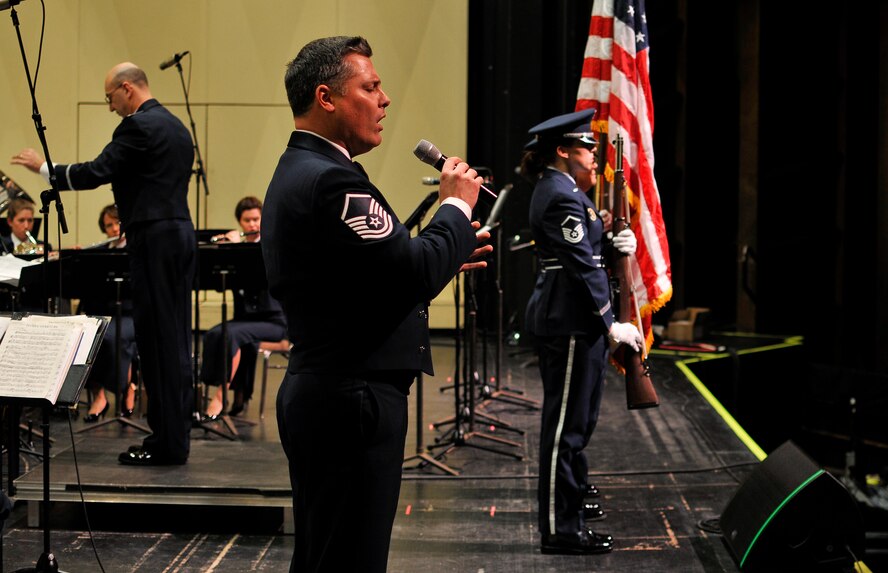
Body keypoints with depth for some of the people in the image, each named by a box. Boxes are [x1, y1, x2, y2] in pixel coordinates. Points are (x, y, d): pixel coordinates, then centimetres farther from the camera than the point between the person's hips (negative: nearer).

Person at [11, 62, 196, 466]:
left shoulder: (138, 127, -11)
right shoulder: (177, 127, 18)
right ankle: (176, 434, 16)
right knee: (174, 337, 11)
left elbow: (96, 172, -17)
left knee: (156, 338, -5)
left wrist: (44, 168, -6)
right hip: (181, 233, 9)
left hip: (154, 239, -9)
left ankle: (167, 442, -3)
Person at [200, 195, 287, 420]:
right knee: (213, 334, -26)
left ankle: (220, 397, -30)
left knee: (232, 334, -32)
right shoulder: (233, 245, 10)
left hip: (273, 319, -4)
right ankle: (238, 394, -16)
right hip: (244, 317, 4)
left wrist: (238, 245, -21)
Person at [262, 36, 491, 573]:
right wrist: (456, 205, -8)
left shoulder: (296, 172, 15)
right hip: (353, 402, -11)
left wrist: (448, 249, 14)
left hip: (318, 392, 11)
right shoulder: (331, 179, -19)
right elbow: (417, 274, -25)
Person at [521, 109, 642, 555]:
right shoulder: (562, 196, -17)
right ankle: (561, 530, -2)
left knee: (580, 416, 22)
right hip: (570, 319, -11)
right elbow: (582, 266, -20)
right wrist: (611, 324, -18)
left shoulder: (557, 188, 15)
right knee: (567, 422, -6)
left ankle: (573, 495, 37)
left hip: (564, 314, 11)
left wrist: (616, 243, 3)